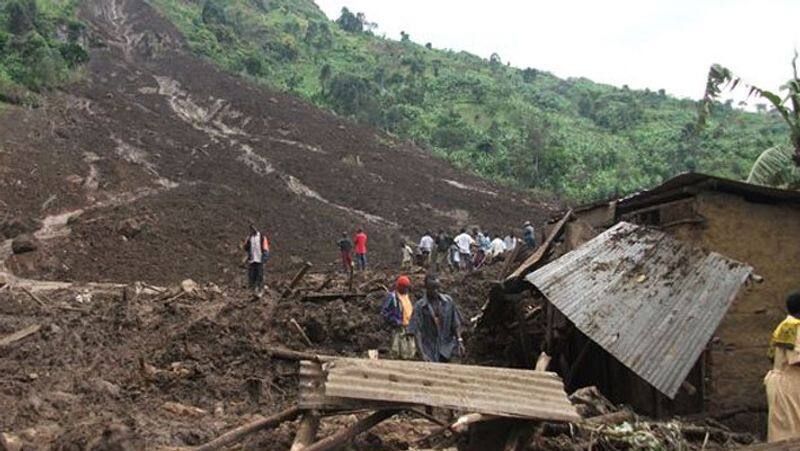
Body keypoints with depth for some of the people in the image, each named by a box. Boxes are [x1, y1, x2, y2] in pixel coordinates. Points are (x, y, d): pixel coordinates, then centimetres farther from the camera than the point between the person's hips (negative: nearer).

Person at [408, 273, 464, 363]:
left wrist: (459, 341, -3)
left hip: (446, 346, 1)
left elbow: (455, 323, 7)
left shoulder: (448, 301, 1)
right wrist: (422, 353, -20)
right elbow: (416, 331, -11)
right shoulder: (419, 306, -8)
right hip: (429, 349, -1)